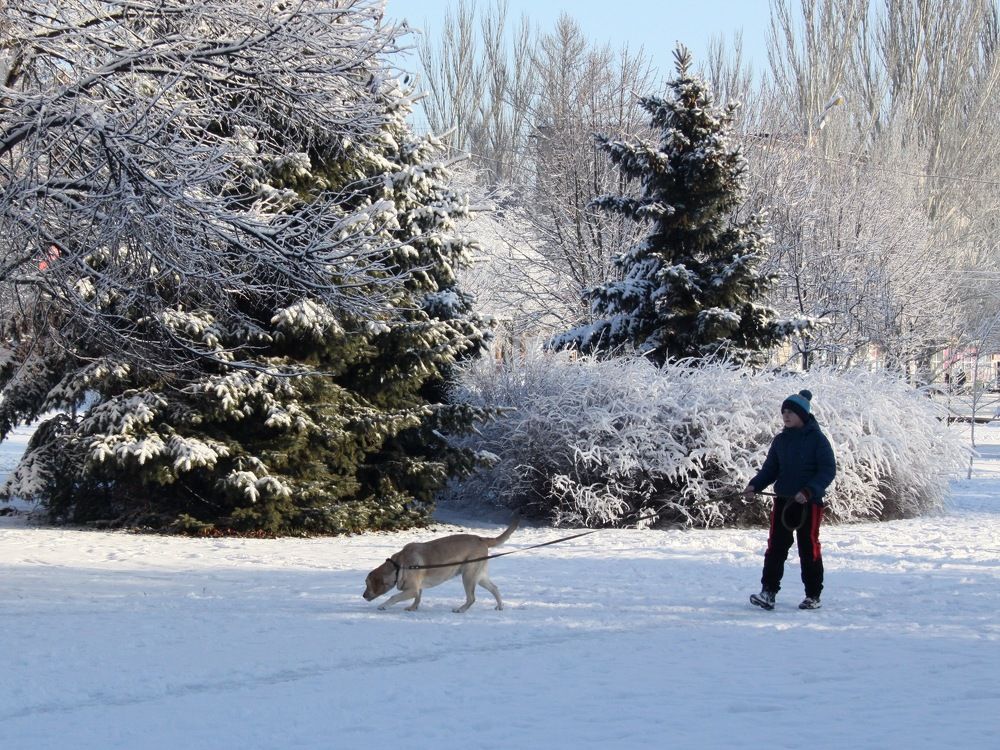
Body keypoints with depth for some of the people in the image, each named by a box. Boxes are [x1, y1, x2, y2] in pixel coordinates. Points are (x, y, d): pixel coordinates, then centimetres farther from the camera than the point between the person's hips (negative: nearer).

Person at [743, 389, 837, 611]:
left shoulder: (817, 439, -6)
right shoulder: (780, 440, 10)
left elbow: (828, 470, -11)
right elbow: (770, 469, 13)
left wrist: (809, 491, -23)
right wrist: (755, 485, -6)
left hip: (809, 503, -5)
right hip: (782, 501, 5)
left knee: (809, 548, 3)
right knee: (776, 547, -4)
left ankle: (813, 596, 13)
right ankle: (768, 592, -7)